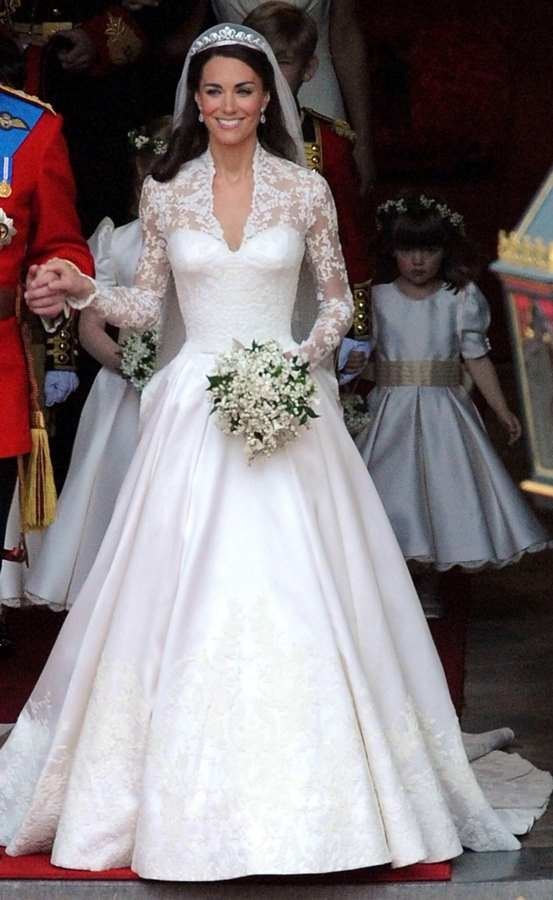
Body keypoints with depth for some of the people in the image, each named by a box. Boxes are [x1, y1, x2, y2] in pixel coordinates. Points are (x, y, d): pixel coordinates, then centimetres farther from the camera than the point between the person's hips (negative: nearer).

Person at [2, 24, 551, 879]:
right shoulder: (165, 193, 6)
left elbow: (339, 300, 8)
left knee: (296, 593, -3)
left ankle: (307, 793, 12)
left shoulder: (307, 190, 2)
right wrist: (80, 289, -5)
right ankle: (185, 800, 15)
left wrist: (307, 355, -9)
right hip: (194, 409, 1)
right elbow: (146, 304, 12)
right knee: (183, 601, 1)